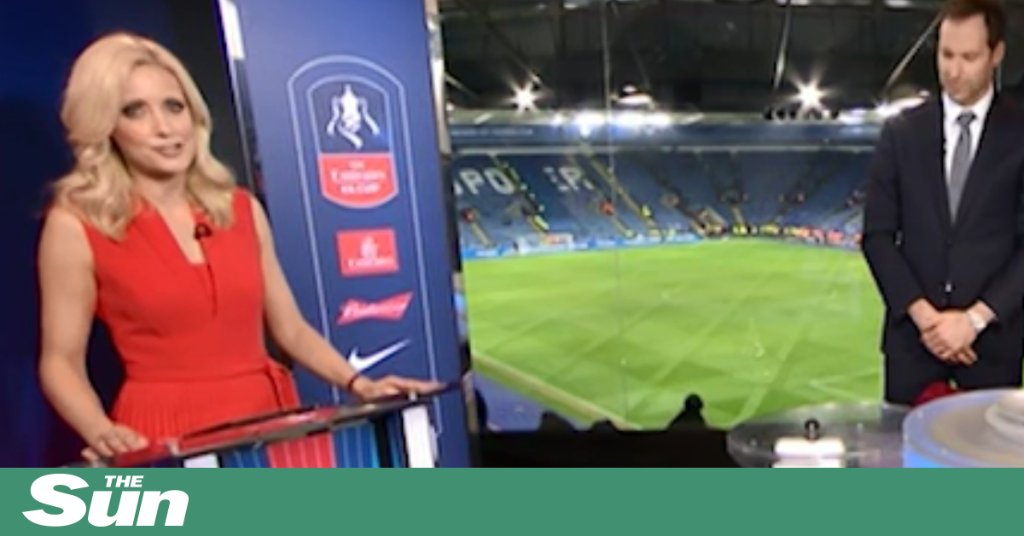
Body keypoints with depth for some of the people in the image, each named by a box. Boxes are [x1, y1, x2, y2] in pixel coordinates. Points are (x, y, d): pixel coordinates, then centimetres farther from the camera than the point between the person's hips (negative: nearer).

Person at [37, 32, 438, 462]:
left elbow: (290, 330, 9)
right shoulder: (76, 225, -5)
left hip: (269, 421, 3)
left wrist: (358, 384, -1)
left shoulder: (241, 208, 6)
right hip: (164, 438, -3)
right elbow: (61, 361, -1)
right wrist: (101, 433, -18)